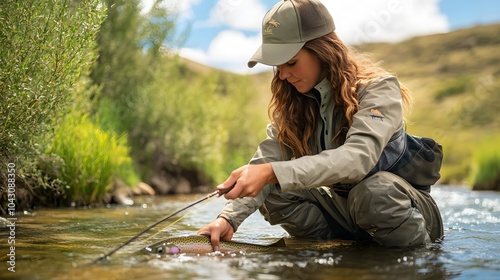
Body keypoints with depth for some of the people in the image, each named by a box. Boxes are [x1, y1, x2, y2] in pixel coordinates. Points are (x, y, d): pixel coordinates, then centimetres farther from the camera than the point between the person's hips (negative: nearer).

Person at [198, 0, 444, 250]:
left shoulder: (377, 87, -20)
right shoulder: (294, 103, -1)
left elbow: (359, 157, -37)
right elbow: (266, 160, -11)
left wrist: (272, 173, -47)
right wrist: (229, 218, -28)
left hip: (401, 207, -5)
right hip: (344, 207, 6)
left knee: (374, 191, -37)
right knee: (273, 195, -13)